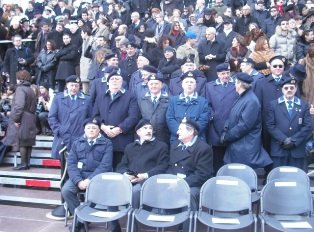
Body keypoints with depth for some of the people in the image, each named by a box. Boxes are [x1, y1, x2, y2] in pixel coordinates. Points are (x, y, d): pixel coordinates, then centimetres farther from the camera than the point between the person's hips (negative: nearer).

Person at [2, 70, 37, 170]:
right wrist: (31, 117, 17)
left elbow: (19, 106, -21)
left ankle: (23, 164, -1)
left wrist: (15, 119, -17)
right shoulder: (31, 90, 16)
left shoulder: (20, 89, -11)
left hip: (22, 120, -9)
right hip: (30, 119, 9)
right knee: (28, 143, 11)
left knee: (21, 142, -4)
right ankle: (27, 163, 16)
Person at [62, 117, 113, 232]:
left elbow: (105, 165, -7)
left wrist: (90, 179, -19)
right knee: (66, 190, -22)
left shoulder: (106, 143, 5)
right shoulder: (77, 142, 14)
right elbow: (71, 163, 4)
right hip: (79, 175, 3)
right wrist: (78, 180, -14)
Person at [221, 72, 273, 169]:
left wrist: (227, 136, -15)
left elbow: (244, 125, -23)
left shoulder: (251, 101, -20)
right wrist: (225, 130, -3)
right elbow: (232, 117, 14)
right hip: (236, 146, 9)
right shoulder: (241, 98, 11)